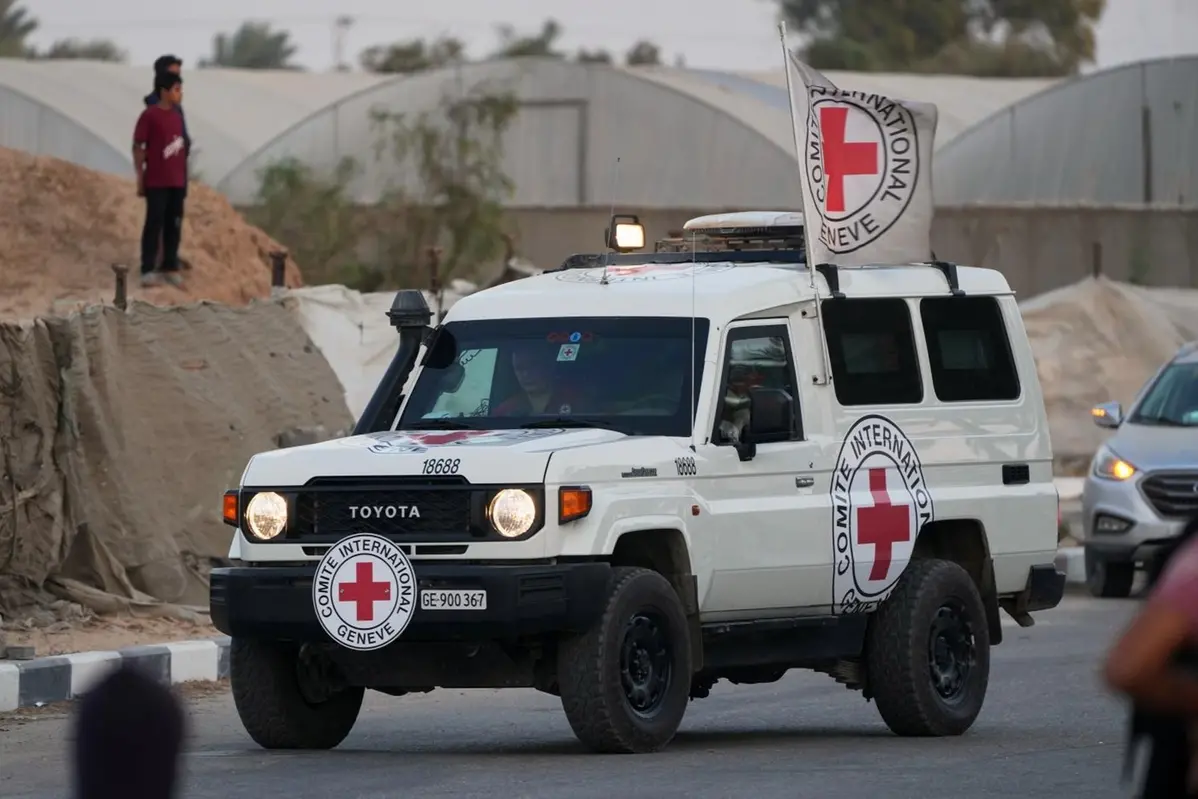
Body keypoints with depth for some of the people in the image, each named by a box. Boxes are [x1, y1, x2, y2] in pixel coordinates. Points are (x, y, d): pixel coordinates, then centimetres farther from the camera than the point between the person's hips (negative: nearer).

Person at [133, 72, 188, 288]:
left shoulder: (177, 117, 12)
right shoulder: (149, 116, -9)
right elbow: (138, 148, -8)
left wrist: (184, 177, 14)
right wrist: (140, 179, -10)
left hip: (177, 181, 6)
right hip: (156, 182, -6)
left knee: (174, 225, 8)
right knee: (154, 224, -5)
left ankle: (171, 267, 16)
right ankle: (148, 270, -1)